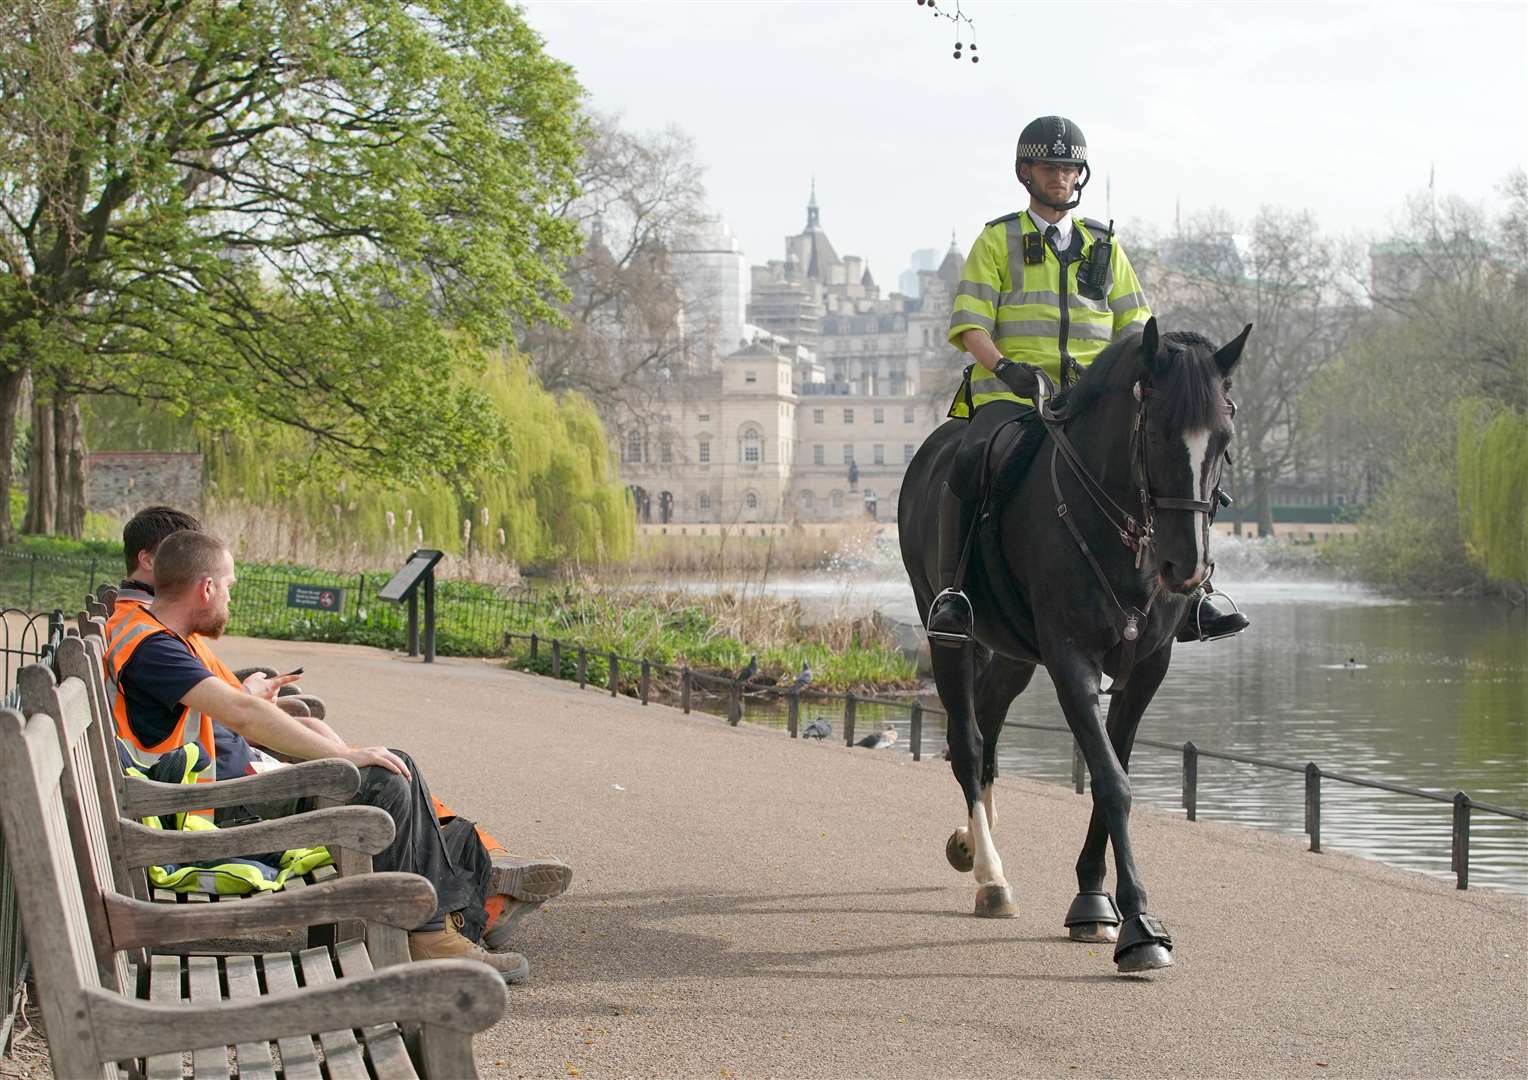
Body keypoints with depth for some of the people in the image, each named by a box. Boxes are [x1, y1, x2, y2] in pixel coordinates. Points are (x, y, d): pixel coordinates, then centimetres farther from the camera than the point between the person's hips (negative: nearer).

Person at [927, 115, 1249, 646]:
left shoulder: (1104, 245, 20)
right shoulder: (998, 240, 10)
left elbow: (1135, 324, 18)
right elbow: (969, 323, 1)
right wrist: (1005, 367, -19)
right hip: (1012, 392, -3)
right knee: (972, 459, -34)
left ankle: (1187, 600, -7)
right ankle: (950, 593, -28)